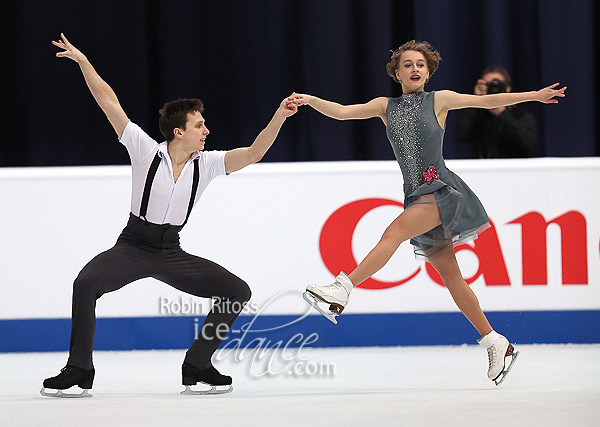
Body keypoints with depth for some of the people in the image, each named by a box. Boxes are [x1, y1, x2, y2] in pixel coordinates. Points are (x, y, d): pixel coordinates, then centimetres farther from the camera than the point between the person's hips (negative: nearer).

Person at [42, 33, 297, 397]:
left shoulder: (207, 164, -2)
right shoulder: (145, 150, -10)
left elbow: (253, 153, -9)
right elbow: (110, 103, -9)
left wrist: (279, 117, -20)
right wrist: (83, 61, -10)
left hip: (172, 254, 4)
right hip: (133, 246, -4)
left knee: (238, 291, -7)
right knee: (86, 283, -32)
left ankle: (196, 367, 2)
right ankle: (79, 371, -19)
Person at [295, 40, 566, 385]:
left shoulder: (440, 100, 3)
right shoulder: (386, 107, 12)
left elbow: (488, 100, 3)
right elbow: (342, 112, 5)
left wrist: (535, 95, -1)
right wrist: (310, 101, -11)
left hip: (443, 190, -5)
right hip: (418, 198, 5)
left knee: (396, 230, -27)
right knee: (450, 275, 5)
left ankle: (341, 291, -35)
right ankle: (497, 344, 10)